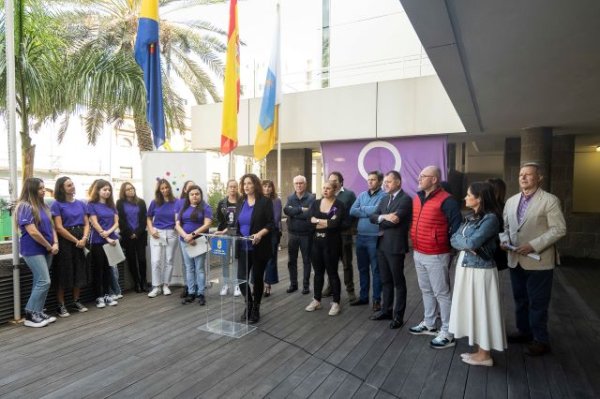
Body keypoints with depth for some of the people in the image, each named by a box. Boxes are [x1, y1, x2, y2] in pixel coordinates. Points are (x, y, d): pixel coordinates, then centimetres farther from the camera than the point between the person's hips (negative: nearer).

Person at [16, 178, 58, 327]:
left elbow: (51, 227, 13)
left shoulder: (43, 206, 12)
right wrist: (49, 246, -9)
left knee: (39, 282, 11)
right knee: (44, 282, -10)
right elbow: (33, 232, -18)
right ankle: (30, 315, 1)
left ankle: (38, 313, 19)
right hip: (33, 250, -8)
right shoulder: (25, 206, -13)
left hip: (45, 249, 8)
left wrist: (55, 244, -3)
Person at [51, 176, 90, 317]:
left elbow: (86, 223, 7)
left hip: (81, 241, 5)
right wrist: (75, 240, -12)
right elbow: (59, 227, -12)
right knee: (63, 273, 0)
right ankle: (61, 305, 11)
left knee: (79, 272, 10)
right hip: (65, 241, -5)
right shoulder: (57, 204, -6)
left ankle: (76, 301, 23)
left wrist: (84, 238, -10)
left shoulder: (81, 203, 9)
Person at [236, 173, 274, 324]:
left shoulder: (265, 201, -6)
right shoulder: (241, 202, 10)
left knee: (257, 278, 6)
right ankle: (249, 304, 28)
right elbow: (236, 223, 14)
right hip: (243, 248, 4)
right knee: (241, 278, 2)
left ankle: (255, 308, 25)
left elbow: (271, 224, -11)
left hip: (259, 248, -4)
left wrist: (260, 234, -26)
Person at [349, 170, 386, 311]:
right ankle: (363, 296, 28)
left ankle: (377, 299, 17)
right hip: (360, 237, 6)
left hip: (375, 238, -6)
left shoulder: (384, 196, -7)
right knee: (362, 269, 15)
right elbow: (352, 211, 0)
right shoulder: (362, 195, 10)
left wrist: (362, 208, -4)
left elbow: (377, 210, -22)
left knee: (376, 270, 5)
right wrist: (370, 212, -11)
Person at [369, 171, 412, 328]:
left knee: (398, 282, 5)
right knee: (386, 280, 17)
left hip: (395, 246, -7)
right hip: (382, 245, 7)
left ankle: (398, 315, 16)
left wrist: (380, 220, -8)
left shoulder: (405, 199, -12)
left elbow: (395, 220, -23)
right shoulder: (385, 199, 13)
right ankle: (386, 310, 30)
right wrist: (384, 217, -15)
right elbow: (373, 217, 4)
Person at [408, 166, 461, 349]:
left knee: (442, 293, 2)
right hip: (418, 253, 8)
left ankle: (447, 334, 13)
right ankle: (428, 324, 34)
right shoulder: (417, 198, 8)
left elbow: (456, 226, -17)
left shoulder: (446, 200, -17)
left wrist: (447, 244, -9)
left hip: (436, 255, -8)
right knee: (426, 291, 19)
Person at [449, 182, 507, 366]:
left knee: (481, 309, 3)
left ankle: (485, 355, 17)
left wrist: (464, 242, -4)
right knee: (472, 309, 14)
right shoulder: (470, 218, 10)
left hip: (480, 270, -8)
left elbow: (472, 243, -24)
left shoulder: (491, 218, -16)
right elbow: (454, 240, 4)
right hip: (465, 267, 8)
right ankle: (479, 350, 27)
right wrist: (467, 244, -14)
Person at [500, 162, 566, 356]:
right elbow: (506, 226, 15)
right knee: (520, 299, 17)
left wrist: (534, 245, -20)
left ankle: (541, 340, 20)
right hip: (516, 260, 6)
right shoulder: (511, 201, 10)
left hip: (538, 261, -6)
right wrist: (504, 240, -5)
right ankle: (524, 331, 34)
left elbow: (559, 229, -13)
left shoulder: (550, 200, -8)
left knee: (537, 303, 4)